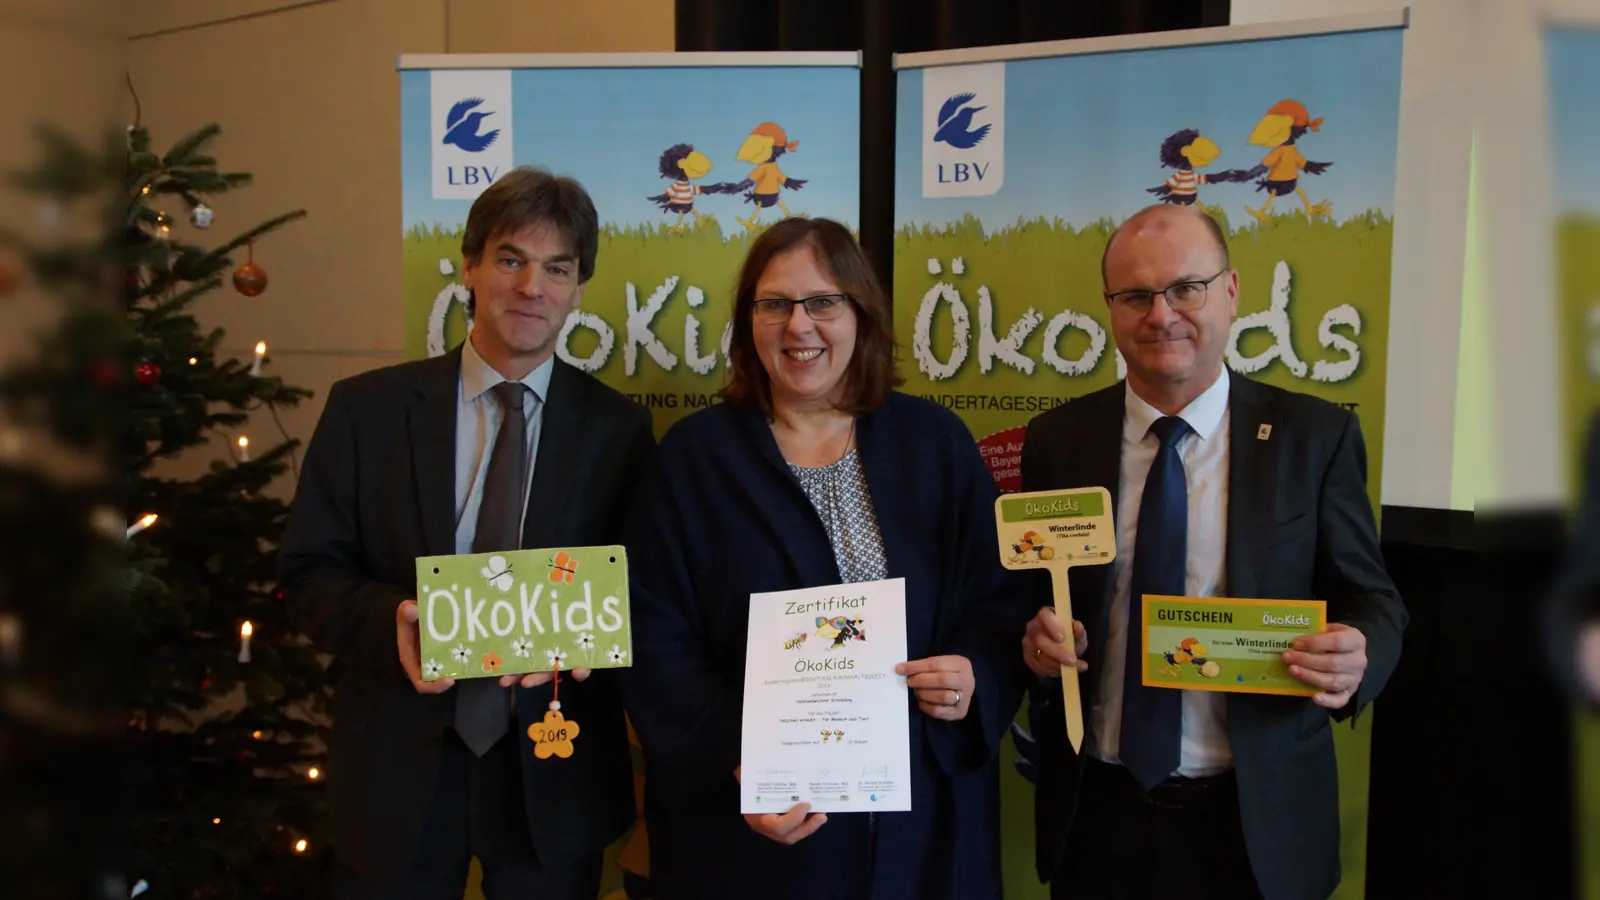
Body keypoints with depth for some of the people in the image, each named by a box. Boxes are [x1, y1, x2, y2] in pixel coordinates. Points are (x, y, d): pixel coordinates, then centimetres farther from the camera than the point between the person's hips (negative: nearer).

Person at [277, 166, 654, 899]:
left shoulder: (617, 430, 0)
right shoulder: (366, 409, -1)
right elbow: (308, 575, 0)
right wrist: (389, 619, -20)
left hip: (555, 776, 1)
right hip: (398, 767, 0)